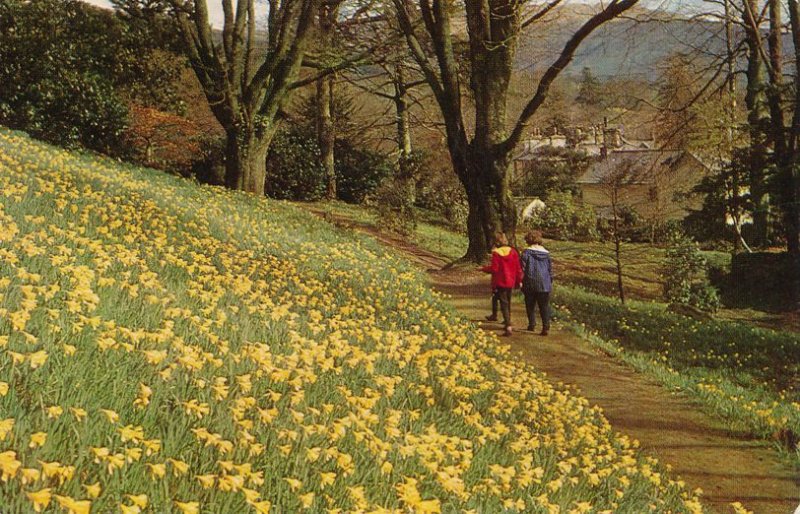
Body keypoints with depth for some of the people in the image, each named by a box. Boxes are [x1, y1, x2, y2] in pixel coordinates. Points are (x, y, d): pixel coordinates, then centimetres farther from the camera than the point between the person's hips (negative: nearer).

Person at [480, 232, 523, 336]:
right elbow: (518, 268, 4)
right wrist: (519, 280, 14)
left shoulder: (496, 253, -14)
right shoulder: (513, 252, 1)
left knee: (504, 304, -4)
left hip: (500, 282, -5)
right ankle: (507, 323, 31)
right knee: (508, 303, 20)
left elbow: (494, 269, -15)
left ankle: (508, 326, -16)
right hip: (510, 282, 5)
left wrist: (483, 268, 2)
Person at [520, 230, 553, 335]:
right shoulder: (546, 253, 7)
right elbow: (550, 269, 12)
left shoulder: (526, 252, -5)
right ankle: (546, 326, -9)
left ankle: (532, 325, 17)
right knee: (544, 306, 2)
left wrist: (520, 281, 0)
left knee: (530, 305, 13)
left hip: (530, 283, -2)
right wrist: (550, 282, 21)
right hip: (544, 285, 3)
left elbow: (523, 268, -8)